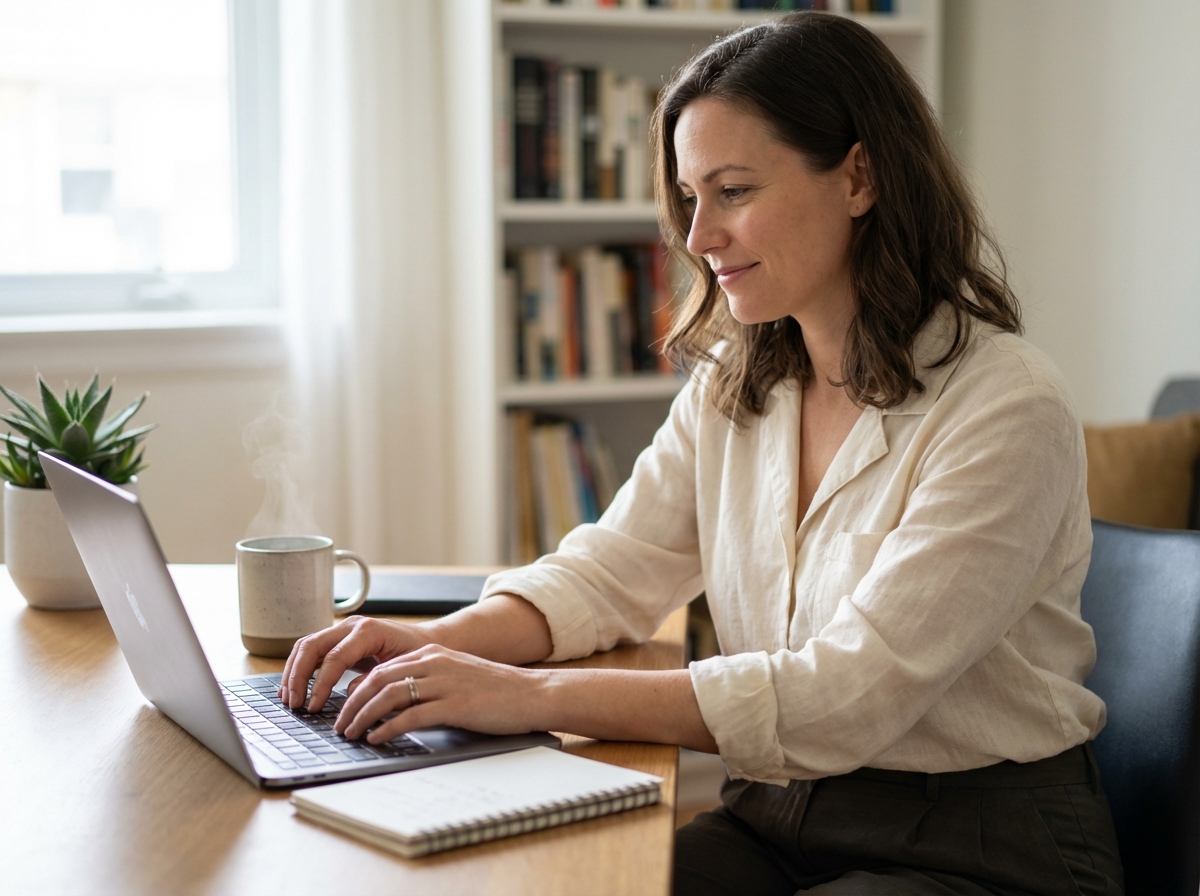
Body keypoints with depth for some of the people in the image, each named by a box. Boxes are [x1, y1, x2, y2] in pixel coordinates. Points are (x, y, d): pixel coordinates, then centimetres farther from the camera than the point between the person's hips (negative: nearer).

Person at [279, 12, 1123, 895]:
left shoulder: (1007, 409, -18)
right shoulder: (732, 385, 6)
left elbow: (848, 696, -24)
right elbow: (611, 571, 7)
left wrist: (536, 696, -28)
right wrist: (440, 642, -14)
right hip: (775, 821, 6)